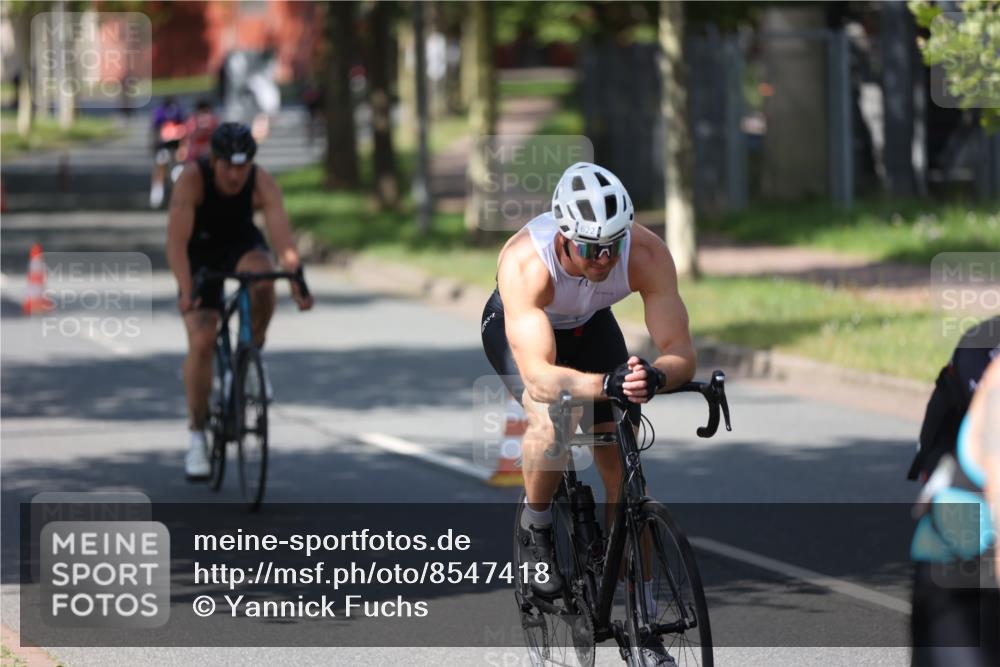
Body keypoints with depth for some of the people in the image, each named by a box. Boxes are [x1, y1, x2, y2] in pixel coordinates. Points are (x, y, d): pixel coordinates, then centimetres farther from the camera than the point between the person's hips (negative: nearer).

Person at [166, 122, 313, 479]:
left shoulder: (262, 183, -27)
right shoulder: (192, 178, -31)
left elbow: (283, 237, -35)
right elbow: (176, 241, -38)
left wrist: (298, 285, -48)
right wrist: (186, 292, -50)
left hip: (242, 244, 1)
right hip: (200, 252, -1)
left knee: (262, 281, -35)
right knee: (201, 341, -14)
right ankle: (197, 435, -1)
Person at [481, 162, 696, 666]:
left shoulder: (646, 254, -34)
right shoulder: (526, 263, -42)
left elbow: (681, 352, -34)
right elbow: (539, 377, -50)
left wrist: (654, 376, -57)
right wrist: (607, 384, -67)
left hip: (589, 325, 3)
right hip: (518, 327, -3)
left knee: (624, 469, -4)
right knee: (551, 419, -34)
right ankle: (535, 529, -3)